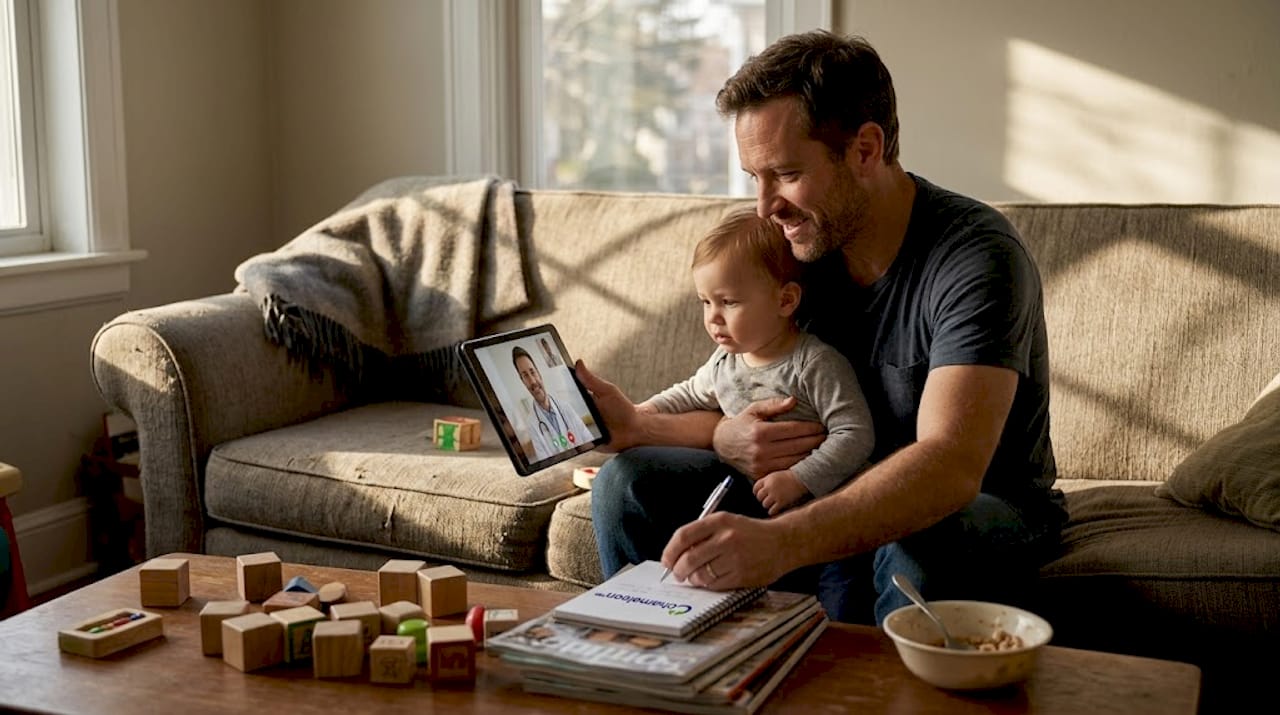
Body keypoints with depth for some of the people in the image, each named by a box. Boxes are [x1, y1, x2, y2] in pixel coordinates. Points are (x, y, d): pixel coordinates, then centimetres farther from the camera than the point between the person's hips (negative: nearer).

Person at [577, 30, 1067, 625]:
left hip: (984, 502, -5)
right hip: (840, 491, 6)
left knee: (918, 549, -41)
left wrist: (783, 540, -55)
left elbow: (951, 465, -39)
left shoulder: (976, 258, -25)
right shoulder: (791, 245, -4)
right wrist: (638, 427, -19)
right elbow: (753, 411, 4)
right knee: (628, 482, -8)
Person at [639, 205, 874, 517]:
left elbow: (855, 436, -19)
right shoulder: (724, 360, 8)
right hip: (744, 490, 7)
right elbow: (692, 393, 31)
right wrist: (649, 409, 15)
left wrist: (798, 480, -26)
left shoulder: (816, 364, -15)